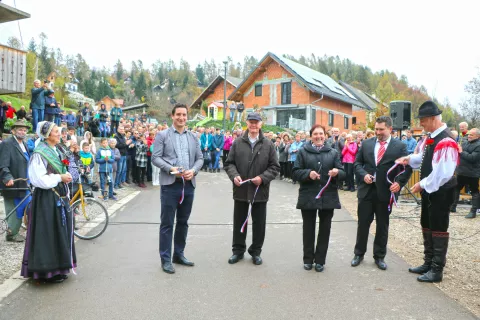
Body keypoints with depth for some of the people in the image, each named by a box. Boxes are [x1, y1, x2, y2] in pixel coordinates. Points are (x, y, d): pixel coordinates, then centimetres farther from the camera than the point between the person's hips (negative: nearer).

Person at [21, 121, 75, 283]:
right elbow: (38, 179, -21)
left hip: (59, 197, 9)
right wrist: (59, 177, -17)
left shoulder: (56, 152, 13)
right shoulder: (39, 153, -14)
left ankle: (59, 266, 25)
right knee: (49, 233, -3)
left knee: (60, 231, 13)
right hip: (46, 199, -9)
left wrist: (66, 177, 7)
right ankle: (48, 270, 8)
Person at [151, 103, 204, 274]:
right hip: (170, 184, -4)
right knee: (167, 223, 1)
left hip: (189, 184, 4)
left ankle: (179, 254, 26)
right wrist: (170, 169, -19)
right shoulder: (162, 135, 1)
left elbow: (200, 158, 10)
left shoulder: (194, 137, 13)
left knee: (183, 222, 13)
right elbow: (155, 157, -5)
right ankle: (166, 259, 10)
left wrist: (193, 171, -9)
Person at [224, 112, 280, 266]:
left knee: (259, 223, 9)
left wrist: (263, 178, -14)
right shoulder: (238, 143, 3)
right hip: (241, 190, 1)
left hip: (260, 190, -1)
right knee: (239, 221, 12)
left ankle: (256, 251, 25)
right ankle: (238, 250, 27)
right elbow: (229, 163, 5)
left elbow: (275, 166, 0)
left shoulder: (268, 144, 0)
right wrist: (234, 175, -14)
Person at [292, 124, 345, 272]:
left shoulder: (333, 152, 9)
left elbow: (342, 172, 4)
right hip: (308, 196, -2)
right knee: (308, 228, 7)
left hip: (328, 196, 2)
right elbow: (296, 172, -3)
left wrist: (337, 172, -19)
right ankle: (308, 259, 20)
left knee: (325, 229, 7)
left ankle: (320, 260, 19)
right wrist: (308, 173, -20)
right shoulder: (303, 152, 3)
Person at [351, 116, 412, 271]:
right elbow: (357, 163, 9)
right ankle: (359, 253, 23)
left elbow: (408, 167, -1)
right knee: (363, 223, 8)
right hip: (366, 190, 2)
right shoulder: (366, 144, 6)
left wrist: (399, 182, -14)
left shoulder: (399, 146, -1)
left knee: (382, 226, 10)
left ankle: (379, 256, 24)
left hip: (385, 192, -1)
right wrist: (363, 175, -9)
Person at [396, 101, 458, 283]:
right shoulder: (431, 137, 5)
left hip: (440, 193, -10)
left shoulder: (445, 141, -25)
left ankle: (437, 271, 15)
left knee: (438, 230, 2)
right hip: (429, 191, 10)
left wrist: (422, 184, -18)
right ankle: (428, 263, 33)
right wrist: (410, 159, 4)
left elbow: (443, 173, -27)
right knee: (427, 227, 19)